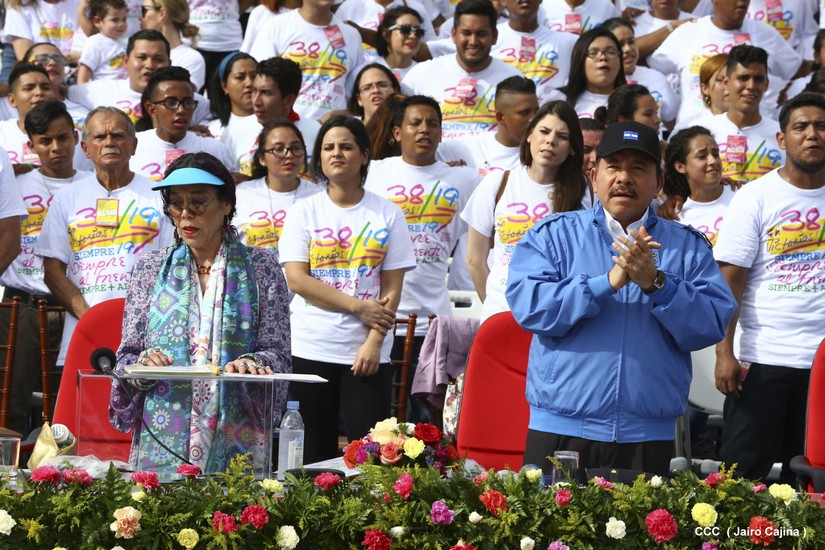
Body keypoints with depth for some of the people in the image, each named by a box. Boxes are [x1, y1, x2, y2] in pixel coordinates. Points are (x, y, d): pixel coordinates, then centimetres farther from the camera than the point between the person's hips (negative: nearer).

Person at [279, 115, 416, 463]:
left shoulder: (387, 214, 6)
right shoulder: (304, 212, 6)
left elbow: (392, 287, 2)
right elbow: (297, 279, -5)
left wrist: (374, 342, -10)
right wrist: (359, 307, -11)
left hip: (368, 353, 0)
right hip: (310, 351, 0)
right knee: (314, 454, 3)